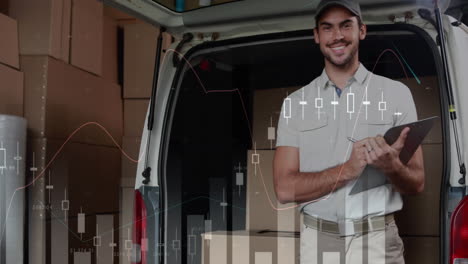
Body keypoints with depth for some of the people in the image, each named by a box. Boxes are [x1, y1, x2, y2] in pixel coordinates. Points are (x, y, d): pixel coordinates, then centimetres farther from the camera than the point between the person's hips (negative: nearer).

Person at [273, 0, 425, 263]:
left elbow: (417, 183, 3)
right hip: (317, 241, 1)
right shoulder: (295, 102, 4)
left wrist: (392, 166, -19)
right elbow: (285, 189, -4)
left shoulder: (396, 93, 2)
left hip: (377, 240, -1)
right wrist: (348, 169, -17)